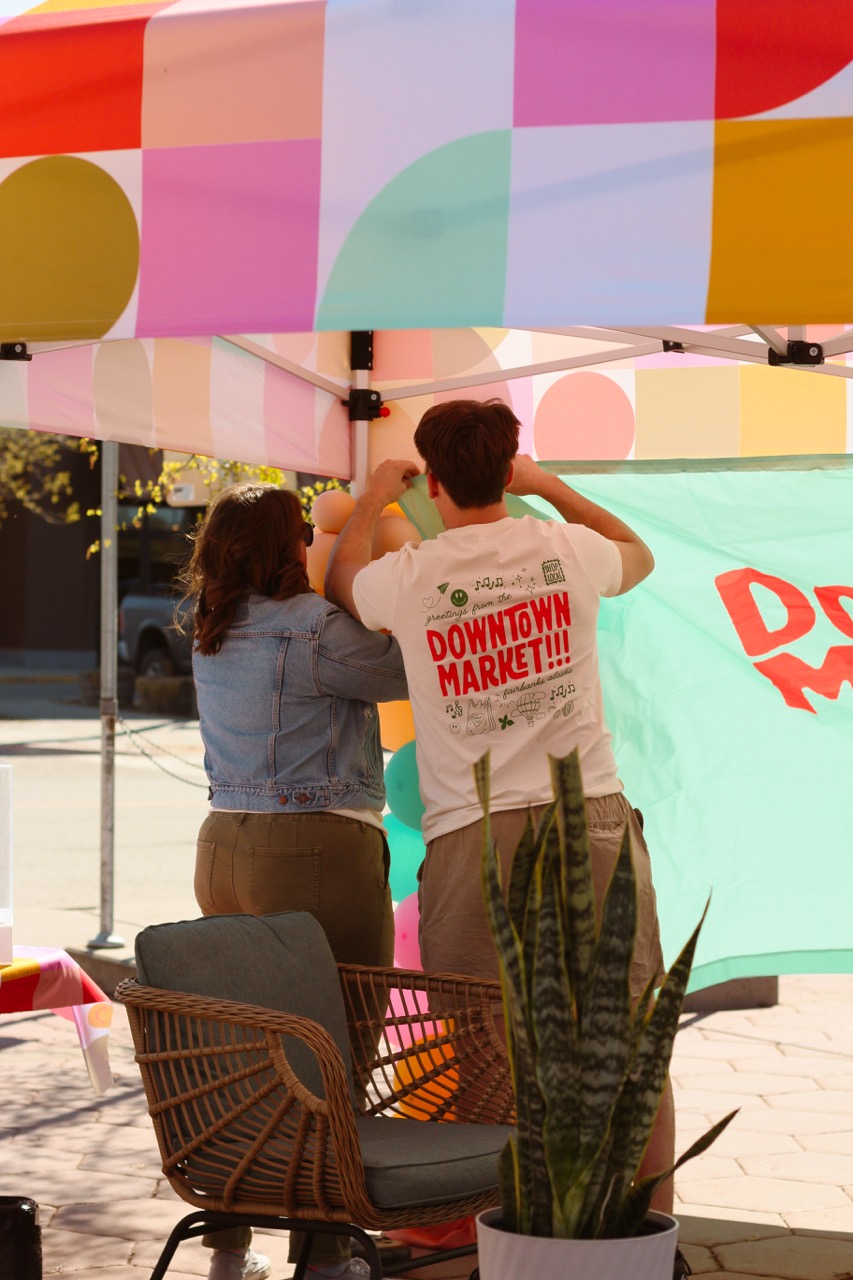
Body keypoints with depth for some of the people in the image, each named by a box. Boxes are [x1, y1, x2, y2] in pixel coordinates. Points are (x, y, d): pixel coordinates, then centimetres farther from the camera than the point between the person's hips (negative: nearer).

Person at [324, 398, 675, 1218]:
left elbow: (339, 586, 27)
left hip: (473, 837, -1)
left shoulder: (408, 577, 1)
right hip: (592, 815, 1)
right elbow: (639, 557, 29)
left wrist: (372, 498, 41)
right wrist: (549, 486, 36)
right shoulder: (566, 549, 4)